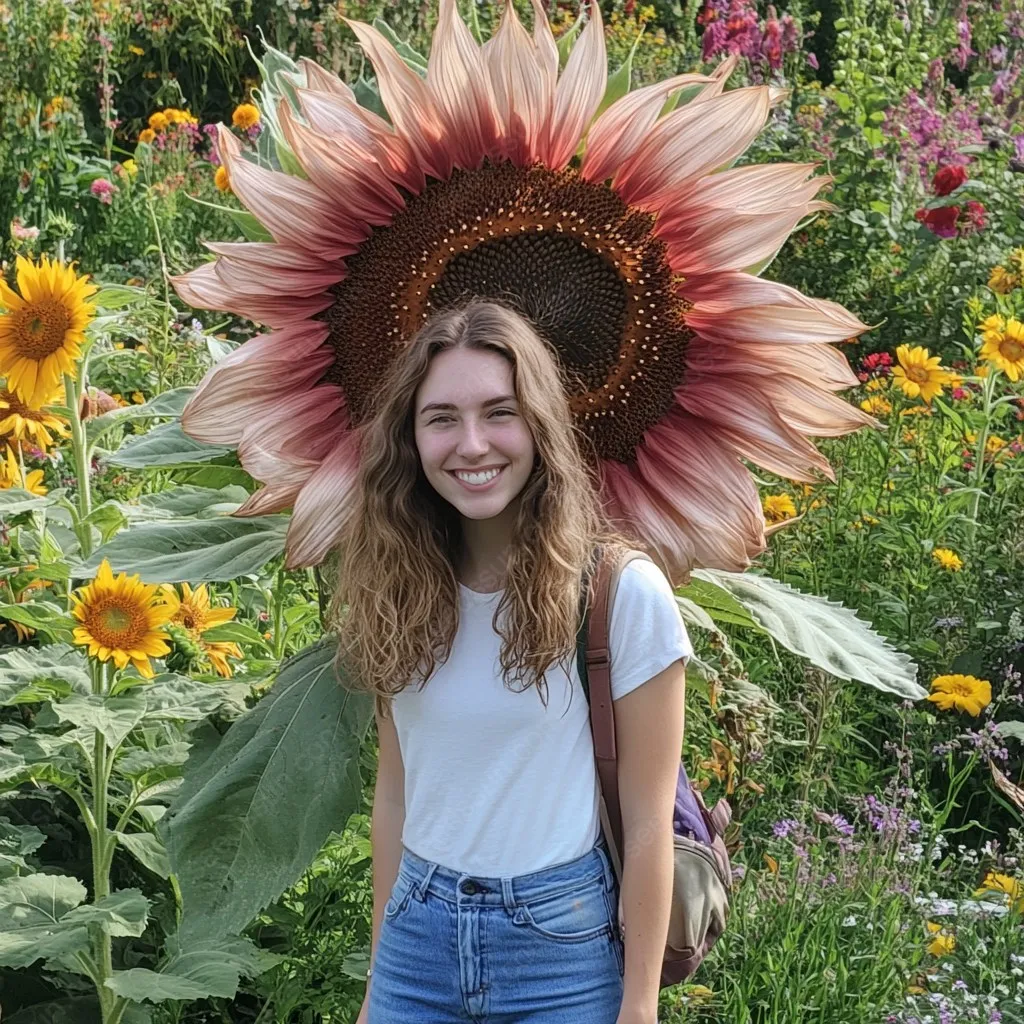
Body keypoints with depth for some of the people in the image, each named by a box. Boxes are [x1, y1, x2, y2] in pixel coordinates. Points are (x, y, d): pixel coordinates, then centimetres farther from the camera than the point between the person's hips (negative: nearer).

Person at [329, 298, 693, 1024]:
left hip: (561, 944, -4)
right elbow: (395, 791, 8)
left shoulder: (624, 592, -13)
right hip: (418, 938, 4)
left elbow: (648, 826, -10)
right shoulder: (401, 590, 1)